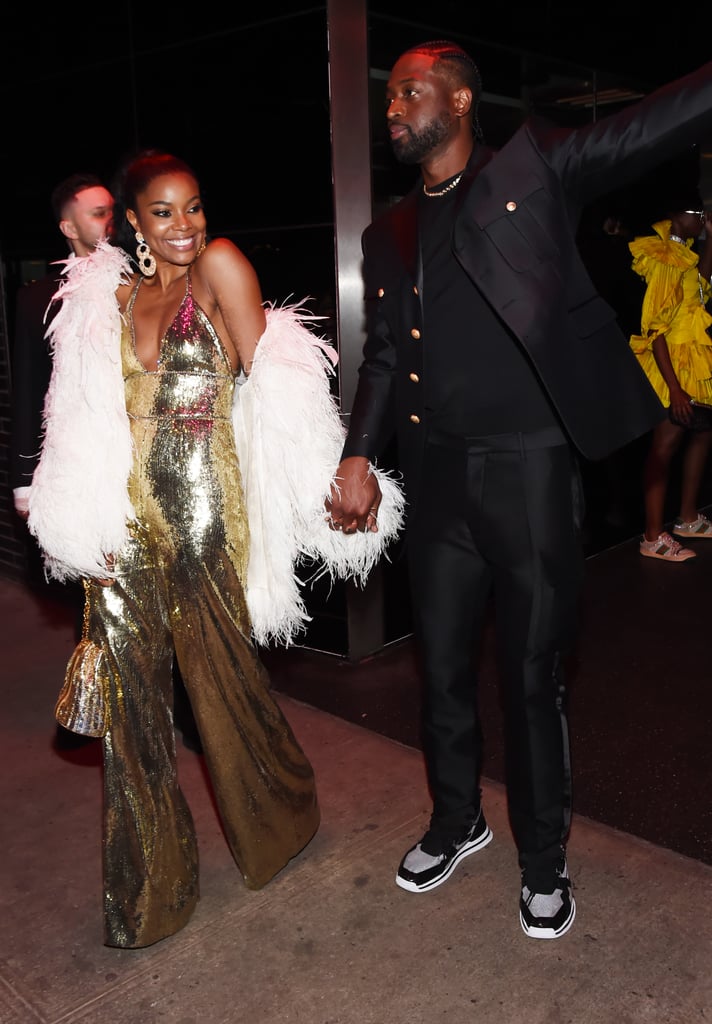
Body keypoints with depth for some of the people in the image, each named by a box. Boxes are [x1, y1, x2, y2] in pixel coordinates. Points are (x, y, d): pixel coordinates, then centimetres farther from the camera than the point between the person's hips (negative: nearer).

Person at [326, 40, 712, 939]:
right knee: (442, 667, 15)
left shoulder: (533, 169, 0)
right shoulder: (388, 235, 14)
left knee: (533, 673, 7)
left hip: (529, 468, -4)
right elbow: (382, 357, 14)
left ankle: (543, 857, 28)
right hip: (437, 478, 5)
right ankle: (456, 821, 38)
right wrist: (357, 459, 4)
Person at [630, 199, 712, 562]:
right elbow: (655, 330, -21)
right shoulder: (663, 261, -16)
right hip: (671, 368, -10)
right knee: (665, 446, -7)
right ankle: (654, 537, -1)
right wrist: (673, 387, -26)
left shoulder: (681, 254, 11)